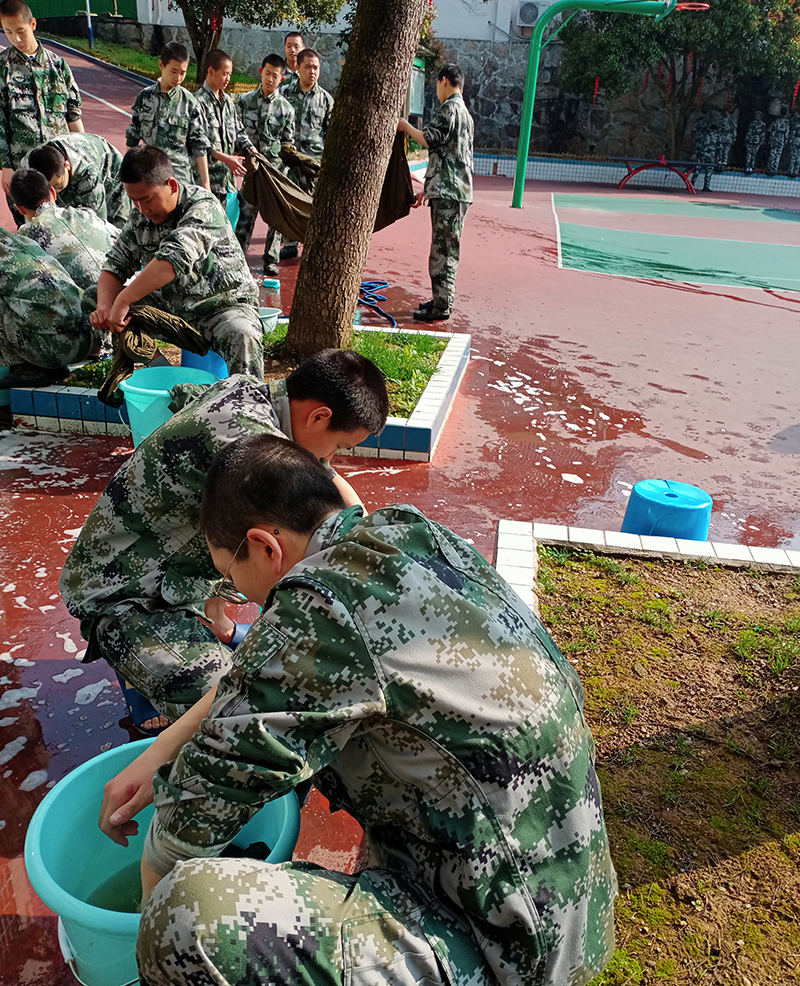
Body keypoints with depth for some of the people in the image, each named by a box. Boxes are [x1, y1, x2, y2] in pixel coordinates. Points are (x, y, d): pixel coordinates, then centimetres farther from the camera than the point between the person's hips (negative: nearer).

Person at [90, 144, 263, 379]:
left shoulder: (203, 208, -21)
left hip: (223, 305, -6)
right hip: (169, 308, 7)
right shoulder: (141, 218, 1)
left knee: (241, 335, -38)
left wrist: (123, 300, -39)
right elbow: (115, 267, 4)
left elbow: (175, 258, -37)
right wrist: (105, 306, -18)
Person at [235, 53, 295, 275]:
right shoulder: (245, 101, 4)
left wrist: (283, 172, 2)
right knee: (246, 213, -1)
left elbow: (288, 143, 7)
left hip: (276, 168, 1)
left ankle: (271, 259, 13)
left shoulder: (285, 108, 3)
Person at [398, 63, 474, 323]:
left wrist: (406, 126, 0)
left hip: (448, 192, -10)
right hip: (453, 190, 10)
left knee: (444, 248, -10)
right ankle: (441, 299, 20)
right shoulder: (464, 112, 25)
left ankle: (442, 307, -9)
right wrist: (429, 189, 29)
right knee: (445, 247, 13)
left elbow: (429, 138, -18)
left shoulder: (450, 108, -7)